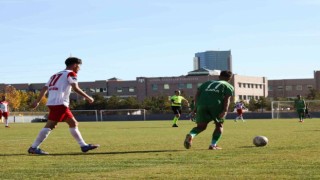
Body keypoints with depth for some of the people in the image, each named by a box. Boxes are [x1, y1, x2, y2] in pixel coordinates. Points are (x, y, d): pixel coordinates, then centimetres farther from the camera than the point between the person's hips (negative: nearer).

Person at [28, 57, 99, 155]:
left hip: (52, 102, 9)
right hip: (59, 103, -9)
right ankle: (34, 147, -12)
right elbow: (75, 88, -11)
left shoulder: (56, 75, 26)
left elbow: (45, 88, 18)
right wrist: (87, 97, -4)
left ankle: (84, 146, 16)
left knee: (73, 123, 13)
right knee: (50, 125, -11)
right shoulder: (70, 73, 3)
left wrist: (37, 101, 14)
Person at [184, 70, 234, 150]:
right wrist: (225, 111, -8)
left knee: (201, 126, 10)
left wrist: (196, 107, 17)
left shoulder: (207, 83, 32)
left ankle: (190, 135, -18)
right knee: (219, 125, 16)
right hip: (216, 105, -3)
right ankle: (213, 145, 6)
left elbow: (197, 94, 20)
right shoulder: (228, 86, 20)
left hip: (202, 104, 3)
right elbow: (227, 99, 2)